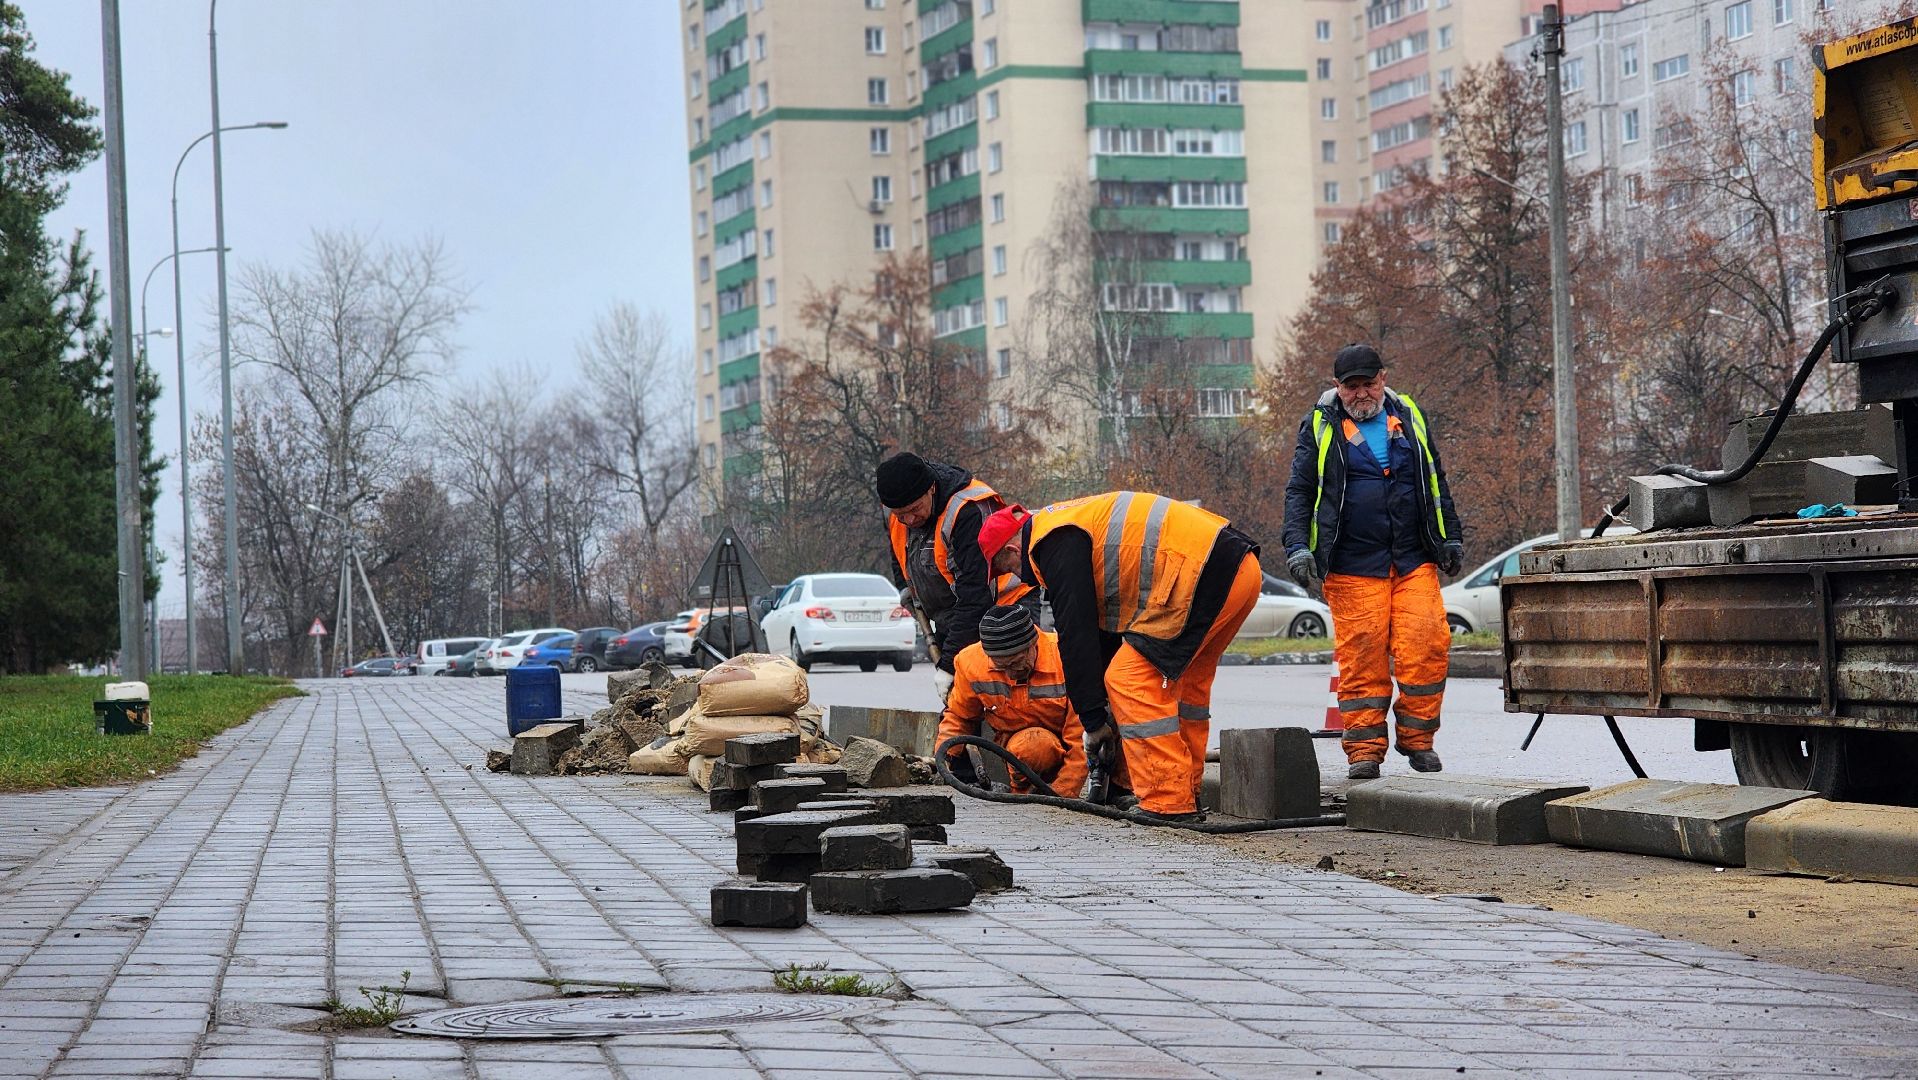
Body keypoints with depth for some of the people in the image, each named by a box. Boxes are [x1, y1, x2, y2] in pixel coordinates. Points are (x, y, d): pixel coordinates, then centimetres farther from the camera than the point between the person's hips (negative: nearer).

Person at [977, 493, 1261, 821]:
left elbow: (1076, 635, -7)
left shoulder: (1055, 544, -4)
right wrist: (1104, 707, 30)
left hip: (1204, 573, -11)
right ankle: (1184, 791, 28)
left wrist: (1093, 718, -1)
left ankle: (1168, 802, -8)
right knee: (1182, 680, 23)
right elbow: (1102, 625, 31)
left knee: (1131, 679, -6)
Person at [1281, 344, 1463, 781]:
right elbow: (1299, 492, 5)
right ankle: (1365, 748, 2)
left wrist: (1451, 537, 19)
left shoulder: (1409, 417, 14)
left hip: (1415, 562, 2)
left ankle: (1417, 738, 6)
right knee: (1361, 656, -5)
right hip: (1353, 566, -2)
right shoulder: (1320, 427, 6)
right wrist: (1297, 545, -7)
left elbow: (1436, 483, 22)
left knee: (1426, 646, -8)